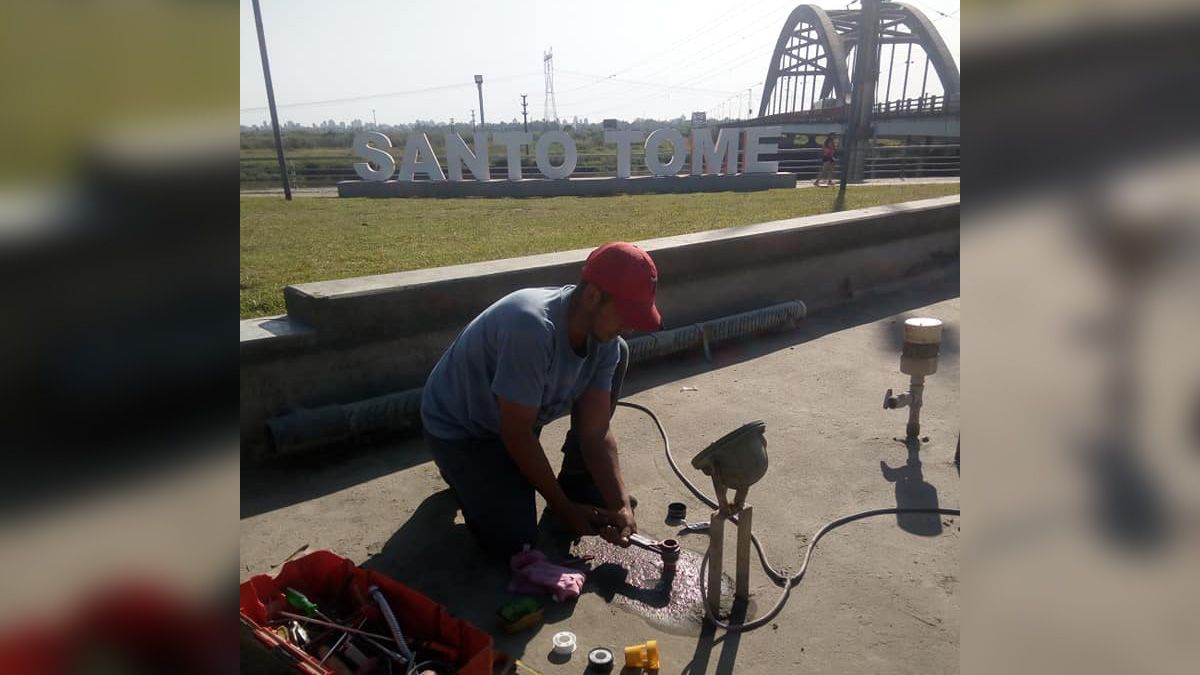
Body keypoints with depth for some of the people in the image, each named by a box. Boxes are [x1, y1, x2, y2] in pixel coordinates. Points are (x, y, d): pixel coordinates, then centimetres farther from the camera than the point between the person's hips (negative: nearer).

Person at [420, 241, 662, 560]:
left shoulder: (604, 340, -16)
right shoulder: (531, 328, -39)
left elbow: (595, 432, -12)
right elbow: (517, 435, -30)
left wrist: (620, 504, -24)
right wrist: (563, 508, -20)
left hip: (518, 417, 7)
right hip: (457, 428, -6)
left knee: (616, 354, -7)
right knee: (514, 542, -15)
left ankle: (578, 485, 5)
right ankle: (464, 473, 14)